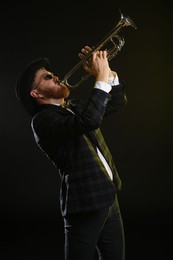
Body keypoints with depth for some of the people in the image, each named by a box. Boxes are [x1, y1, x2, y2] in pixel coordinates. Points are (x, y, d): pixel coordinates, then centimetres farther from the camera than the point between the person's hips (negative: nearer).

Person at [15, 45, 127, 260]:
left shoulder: (74, 107, 14)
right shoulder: (43, 120, -14)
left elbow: (117, 101, 21)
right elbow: (89, 121, -31)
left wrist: (108, 73, 4)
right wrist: (101, 79, -20)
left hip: (109, 198, 8)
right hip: (85, 204, -8)